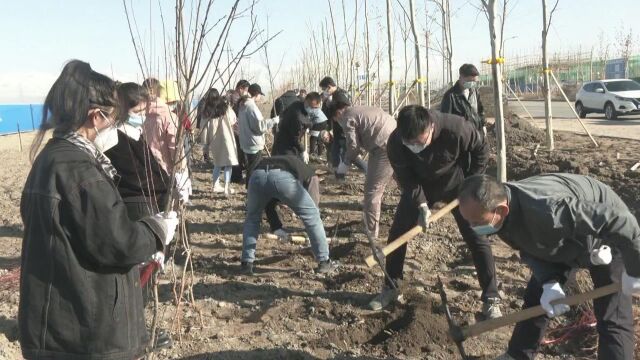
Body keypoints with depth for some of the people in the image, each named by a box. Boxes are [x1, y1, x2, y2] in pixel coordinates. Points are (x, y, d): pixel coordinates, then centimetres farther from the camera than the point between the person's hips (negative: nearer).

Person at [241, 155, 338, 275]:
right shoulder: (308, 172, 38)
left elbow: (269, 206, 41)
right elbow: (313, 205, 33)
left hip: (257, 176, 4)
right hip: (284, 177, -3)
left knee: (252, 218, 30)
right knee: (312, 215, 18)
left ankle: (246, 263, 25)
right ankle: (324, 262, 24)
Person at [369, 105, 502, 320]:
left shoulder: (456, 128, -36)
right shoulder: (395, 143, -30)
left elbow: (481, 150, -15)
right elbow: (406, 178, -17)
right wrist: (421, 205, -28)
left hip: (456, 184, -2)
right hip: (420, 186, 2)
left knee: (476, 237, -8)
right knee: (397, 232, 0)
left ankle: (491, 299, 4)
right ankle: (390, 288, 18)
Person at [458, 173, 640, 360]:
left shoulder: (546, 212, -48)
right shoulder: (496, 210, -22)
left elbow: (619, 221, -41)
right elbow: (529, 248, -7)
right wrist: (548, 282, -23)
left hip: (606, 240, -6)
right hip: (563, 241, 7)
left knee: (613, 320, -9)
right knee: (535, 298, 12)